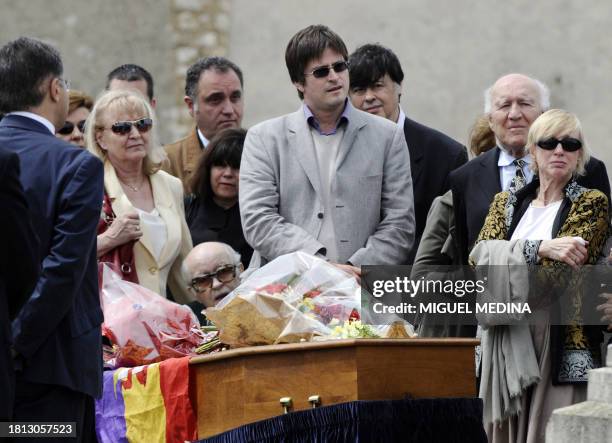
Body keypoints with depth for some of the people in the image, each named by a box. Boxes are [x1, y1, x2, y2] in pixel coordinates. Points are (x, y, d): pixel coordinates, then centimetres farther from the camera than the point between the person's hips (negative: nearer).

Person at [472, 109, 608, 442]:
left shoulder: (592, 205, 4)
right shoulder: (506, 203, 16)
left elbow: (563, 271, -8)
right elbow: (480, 255, -2)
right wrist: (541, 249, -16)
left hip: (561, 343, -4)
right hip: (505, 343, 4)